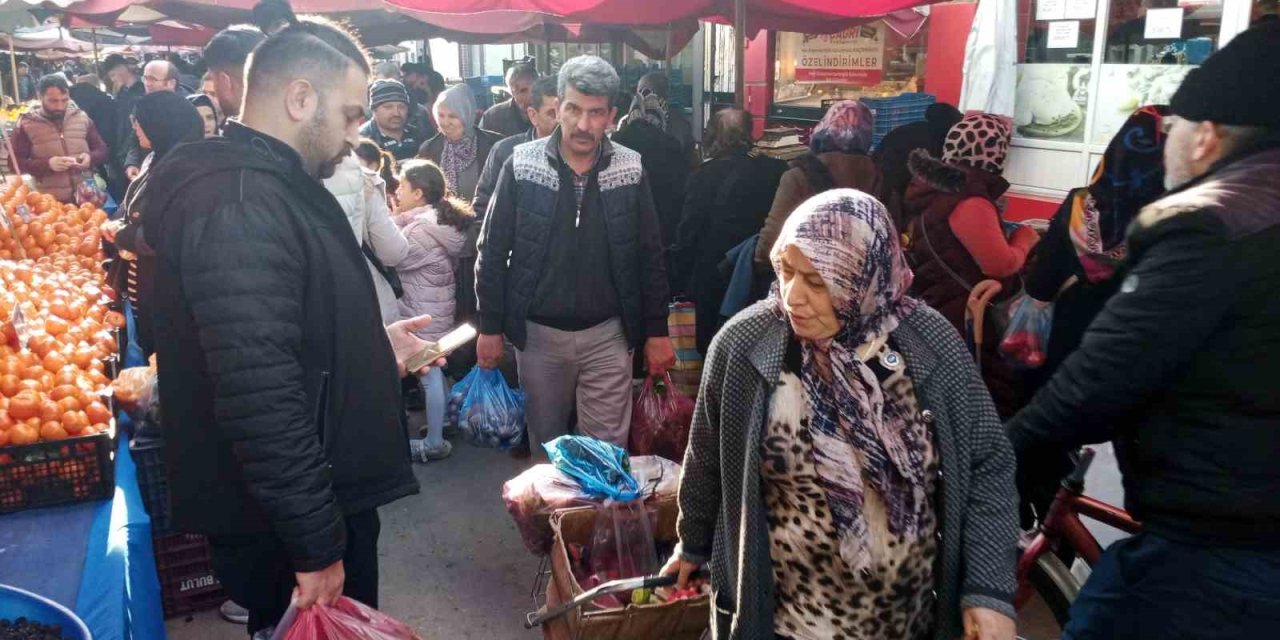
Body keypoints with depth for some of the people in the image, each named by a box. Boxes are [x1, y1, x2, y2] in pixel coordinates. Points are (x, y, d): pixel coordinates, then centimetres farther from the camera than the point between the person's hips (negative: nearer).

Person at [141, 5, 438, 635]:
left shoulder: (270, 187, 10)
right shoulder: (236, 205, -25)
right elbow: (259, 399, -31)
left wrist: (372, 345, 13)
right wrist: (316, 547, -26)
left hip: (328, 501, 10)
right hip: (285, 532, -10)